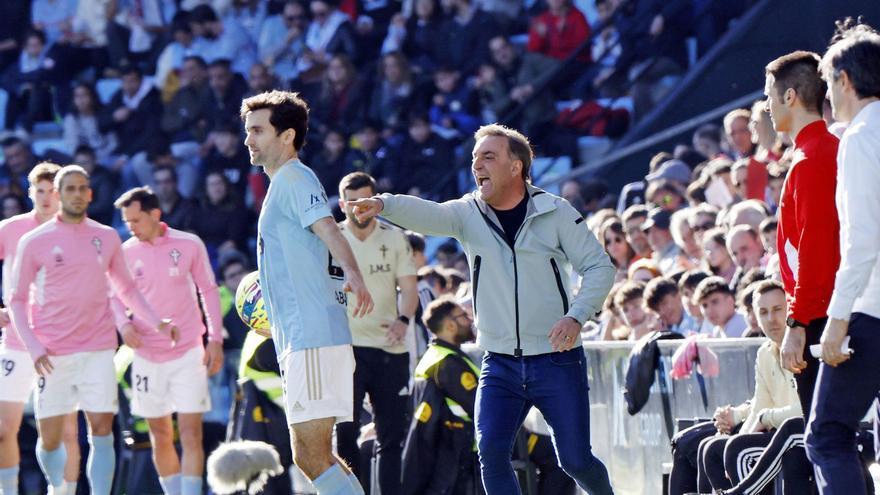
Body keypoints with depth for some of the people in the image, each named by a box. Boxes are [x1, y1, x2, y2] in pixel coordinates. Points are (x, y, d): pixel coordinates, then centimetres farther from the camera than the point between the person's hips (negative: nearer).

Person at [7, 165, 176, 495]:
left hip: (98, 349, 1)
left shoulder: (107, 238, 8)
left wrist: (156, 322, 8)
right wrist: (34, 347, -10)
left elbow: (126, 288, 20)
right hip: (52, 356, -1)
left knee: (102, 432, -10)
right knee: (50, 439, 3)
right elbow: (17, 300, 3)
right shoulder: (35, 242, 0)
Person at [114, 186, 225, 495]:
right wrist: (125, 325, -11)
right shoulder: (126, 252, 0)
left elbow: (209, 291, 5)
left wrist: (215, 340, 0)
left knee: (191, 434, -9)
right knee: (160, 437, 6)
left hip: (188, 353, -2)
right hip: (147, 355, 2)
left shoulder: (189, 245, -4)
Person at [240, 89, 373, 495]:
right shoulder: (282, 184, 22)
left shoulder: (294, 178, -8)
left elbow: (327, 229, -27)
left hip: (313, 337, -11)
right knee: (309, 457, 12)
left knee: (313, 458, -14)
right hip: (299, 340, 11)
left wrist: (353, 275, -44)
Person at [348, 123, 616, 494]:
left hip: (557, 361, -2)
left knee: (575, 461, 1)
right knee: (491, 451, -15)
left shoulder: (555, 213, -3)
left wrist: (576, 316, -18)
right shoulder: (467, 214, 1)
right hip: (500, 363, 2)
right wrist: (382, 204, -41)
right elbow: (426, 215, -19)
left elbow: (599, 265, -2)